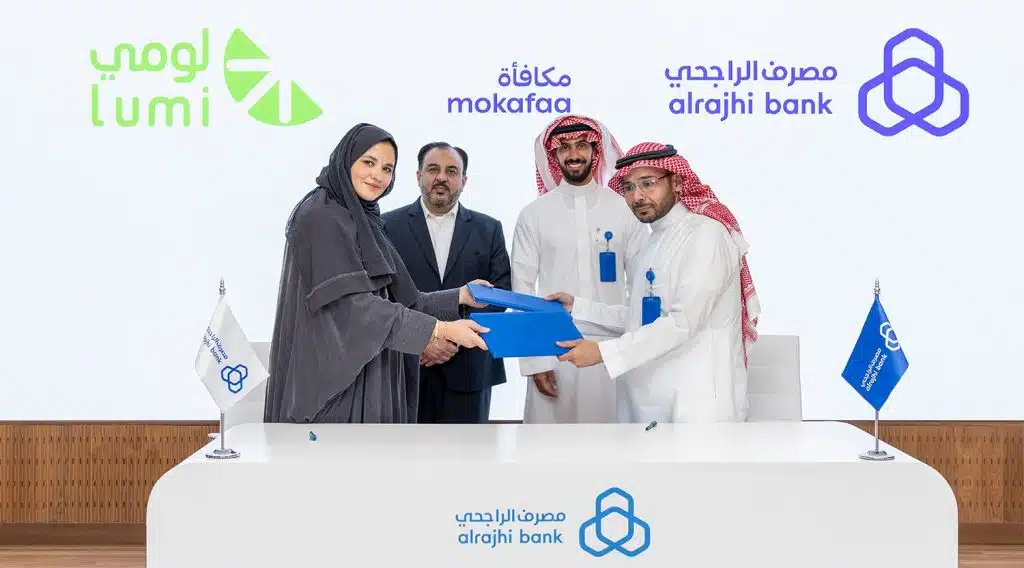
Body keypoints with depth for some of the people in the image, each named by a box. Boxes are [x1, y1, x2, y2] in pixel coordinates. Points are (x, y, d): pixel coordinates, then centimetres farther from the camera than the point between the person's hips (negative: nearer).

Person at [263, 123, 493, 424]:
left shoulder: (364, 221, 15)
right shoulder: (322, 218, -11)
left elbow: (390, 298, 13)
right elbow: (354, 305, -19)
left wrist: (460, 297, 5)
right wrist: (442, 330, -22)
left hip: (367, 378, 9)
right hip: (332, 375, -9)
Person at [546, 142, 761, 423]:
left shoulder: (705, 233, -12)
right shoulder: (657, 239, 17)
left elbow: (684, 323, -20)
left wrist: (604, 352, -21)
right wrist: (578, 307, 14)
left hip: (695, 403, -8)